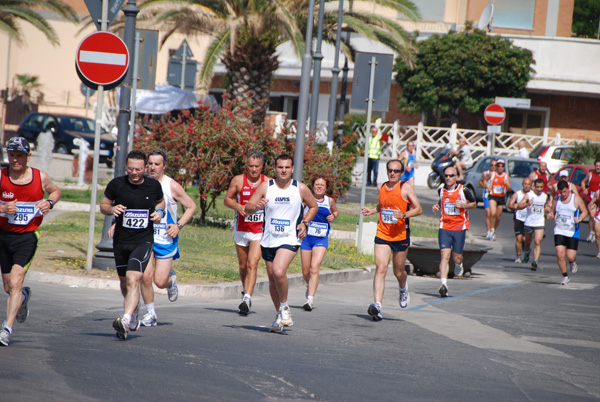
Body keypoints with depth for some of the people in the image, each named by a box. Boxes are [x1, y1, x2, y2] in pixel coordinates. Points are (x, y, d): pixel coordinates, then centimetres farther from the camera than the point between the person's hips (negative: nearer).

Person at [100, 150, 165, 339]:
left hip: (144, 241, -2)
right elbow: (103, 205, 6)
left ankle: (126, 320, -30)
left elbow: (160, 201, 19)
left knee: (133, 280, -20)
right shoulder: (117, 184, -5)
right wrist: (111, 209, -16)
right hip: (121, 241, 2)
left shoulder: (154, 185, -2)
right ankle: (134, 312, 44)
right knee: (124, 282, 17)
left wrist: (160, 212, -2)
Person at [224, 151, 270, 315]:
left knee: (252, 264, -17)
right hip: (241, 229, 2)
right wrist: (238, 206, -13)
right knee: (243, 266, 13)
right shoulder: (238, 181, 0)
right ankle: (245, 292, 37)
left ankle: (247, 299, -24)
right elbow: (227, 199, 7)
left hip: (260, 231, -2)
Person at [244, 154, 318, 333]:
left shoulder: (300, 189, -2)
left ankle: (284, 306, -2)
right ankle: (281, 315, 28)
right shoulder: (265, 187, -1)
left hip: (290, 239, -3)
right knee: (272, 278, 10)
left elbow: (313, 206, 15)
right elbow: (247, 209, -1)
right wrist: (256, 207, -24)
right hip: (268, 240, 3)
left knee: (279, 272, -25)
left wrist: (304, 223, -1)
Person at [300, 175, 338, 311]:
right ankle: (310, 287, 43)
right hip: (306, 237, 1)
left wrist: (333, 216, 3)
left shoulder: (329, 201, 6)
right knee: (306, 271, 9)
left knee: (314, 268, -17)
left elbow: (336, 211, 26)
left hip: (321, 239, -1)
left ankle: (310, 299, -20)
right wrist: (302, 217, -17)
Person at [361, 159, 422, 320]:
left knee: (398, 272, 12)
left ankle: (403, 289, 49)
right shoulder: (382, 187, 9)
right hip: (382, 235, 3)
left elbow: (418, 209, -8)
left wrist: (404, 215, -25)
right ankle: (377, 305, -24)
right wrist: (372, 210, 8)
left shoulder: (406, 188, -6)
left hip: (401, 236, -3)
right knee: (380, 268, -14)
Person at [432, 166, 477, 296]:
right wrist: (437, 207, 5)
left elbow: (474, 203, 8)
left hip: (459, 228, -1)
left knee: (457, 257, 7)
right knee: (445, 255, -13)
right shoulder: (441, 190, 6)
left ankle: (458, 265, 46)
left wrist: (463, 205, -11)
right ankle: (444, 284, -20)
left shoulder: (463, 191, -4)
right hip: (444, 228, 1)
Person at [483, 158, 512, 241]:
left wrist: (506, 184, -26)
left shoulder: (506, 176, 0)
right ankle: (492, 229, -9)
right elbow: (485, 180, 18)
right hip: (493, 196, -2)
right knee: (493, 213, -25)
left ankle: (494, 233, 28)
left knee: (498, 217, 9)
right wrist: (488, 187, 0)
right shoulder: (492, 174, -1)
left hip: (501, 197, 2)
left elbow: (510, 189, -5)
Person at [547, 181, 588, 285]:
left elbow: (584, 211, 2)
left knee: (570, 256, -9)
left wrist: (579, 219, -17)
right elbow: (553, 212, 16)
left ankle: (573, 262, 30)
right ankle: (565, 277, 6)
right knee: (560, 254, -11)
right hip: (559, 231, 2)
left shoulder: (576, 199, -3)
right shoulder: (557, 199, 7)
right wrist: (551, 215, -8)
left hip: (573, 232, -2)